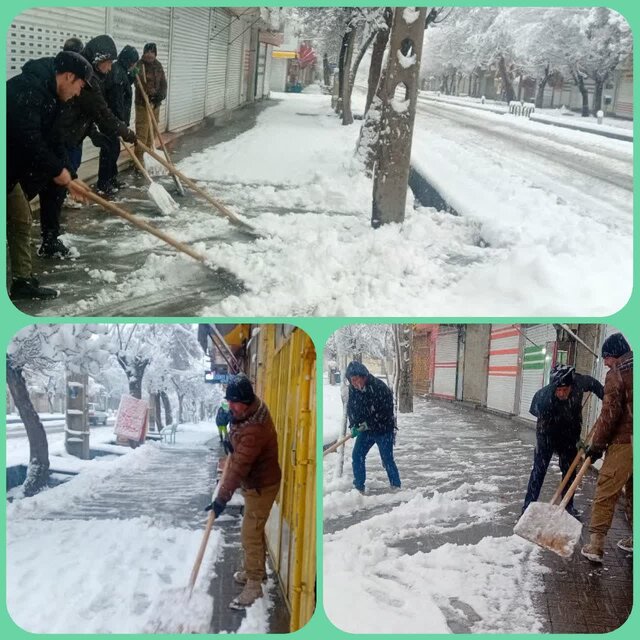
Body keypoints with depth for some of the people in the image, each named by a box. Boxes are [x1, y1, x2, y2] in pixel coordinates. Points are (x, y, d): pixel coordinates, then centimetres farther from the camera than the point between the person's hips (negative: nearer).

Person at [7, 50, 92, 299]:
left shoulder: (46, 93, 11)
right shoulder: (28, 89, -21)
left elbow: (49, 139, 15)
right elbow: (28, 138, -27)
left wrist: (68, 176, 10)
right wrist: (57, 170, -18)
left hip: (10, 168, 10)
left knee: (21, 220, 12)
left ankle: (23, 280, 18)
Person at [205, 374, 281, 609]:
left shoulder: (254, 429, -35)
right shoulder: (249, 409, -4)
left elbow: (239, 467, -35)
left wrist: (222, 498, -33)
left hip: (261, 486, -10)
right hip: (254, 482, 10)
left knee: (251, 535, -2)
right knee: (255, 530, 23)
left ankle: (254, 585, 11)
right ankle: (256, 570, 40)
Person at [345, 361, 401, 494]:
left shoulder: (379, 387, -24)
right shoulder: (353, 388, -6)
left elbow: (386, 411, -23)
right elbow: (351, 408, 2)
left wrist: (369, 423, -24)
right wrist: (353, 425, -14)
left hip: (383, 429, -6)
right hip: (365, 429, 6)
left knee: (387, 459, -2)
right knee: (357, 456, 3)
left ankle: (396, 487, 11)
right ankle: (359, 487, 15)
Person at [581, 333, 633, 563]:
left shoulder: (617, 374, -9)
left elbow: (610, 412, -13)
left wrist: (597, 444, -6)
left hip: (624, 441, -7)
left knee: (606, 491, -4)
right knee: (632, 491, 18)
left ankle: (595, 545, -5)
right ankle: (634, 540, 24)